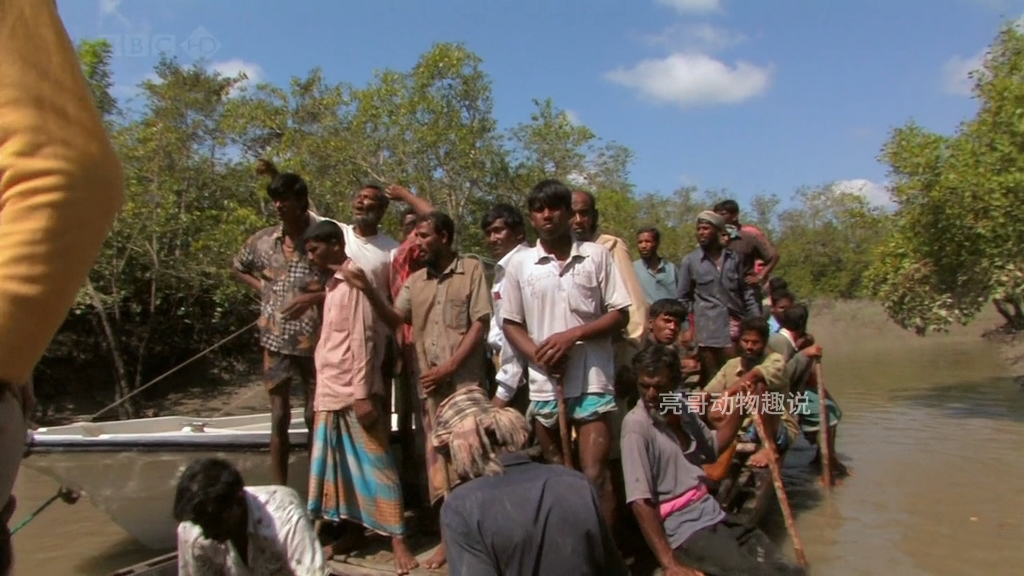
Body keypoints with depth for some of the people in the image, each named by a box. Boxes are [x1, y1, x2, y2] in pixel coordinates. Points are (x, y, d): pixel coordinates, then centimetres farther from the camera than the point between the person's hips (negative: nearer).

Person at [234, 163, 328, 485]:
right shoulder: (263, 240, 2)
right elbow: (237, 269, 20)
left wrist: (313, 298, -20)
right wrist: (260, 287, 4)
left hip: (315, 341, -2)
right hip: (276, 341, 2)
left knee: (315, 417, 9)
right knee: (279, 418, 7)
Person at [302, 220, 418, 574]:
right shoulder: (332, 284, 14)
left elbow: (362, 340, -16)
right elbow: (331, 341, 14)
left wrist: (363, 394, -19)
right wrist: (322, 391, 13)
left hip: (354, 392, -8)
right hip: (330, 392, 8)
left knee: (373, 465, -3)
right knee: (341, 467, 13)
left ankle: (398, 541, 4)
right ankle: (352, 533, 25)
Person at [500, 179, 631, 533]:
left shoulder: (596, 255, 1)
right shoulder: (520, 264, 5)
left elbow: (620, 315, 0)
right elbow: (510, 323, 7)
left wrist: (571, 336, -12)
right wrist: (538, 355, -11)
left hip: (593, 380, -2)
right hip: (544, 382, 2)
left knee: (595, 474, -5)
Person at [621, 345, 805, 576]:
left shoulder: (681, 411, 8)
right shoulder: (636, 424, -14)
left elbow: (714, 446, 26)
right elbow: (640, 501, -18)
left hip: (714, 514, 7)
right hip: (684, 529, -7)